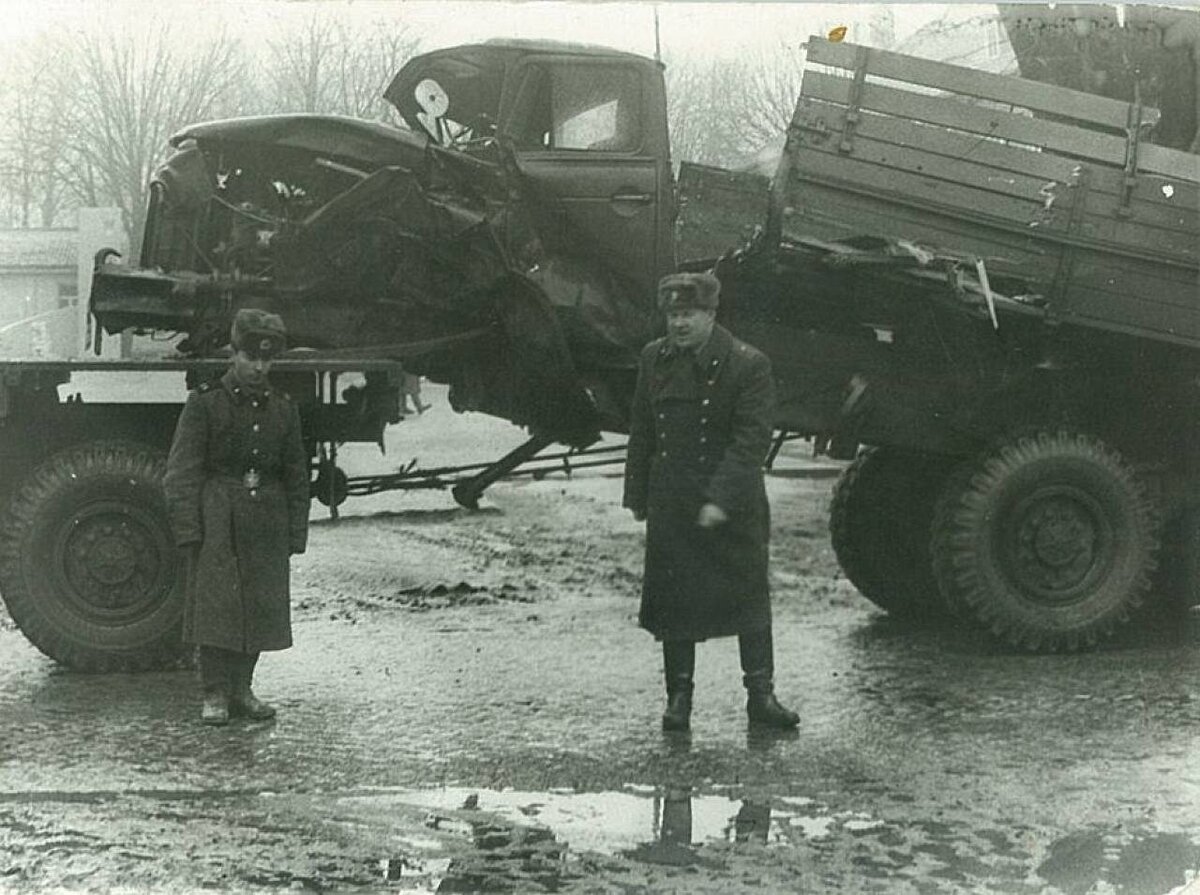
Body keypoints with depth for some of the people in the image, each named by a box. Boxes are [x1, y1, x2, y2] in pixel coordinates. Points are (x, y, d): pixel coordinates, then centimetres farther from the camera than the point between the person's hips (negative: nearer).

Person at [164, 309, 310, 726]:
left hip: (266, 522, 4)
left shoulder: (283, 408, 10)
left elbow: (296, 475, 13)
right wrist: (186, 529, -12)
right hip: (217, 520, -4)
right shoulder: (204, 402, -2)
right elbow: (182, 469, -5)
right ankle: (215, 694, 3)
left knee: (260, 607, 6)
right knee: (214, 605, -4)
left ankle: (241, 688, 18)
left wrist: (296, 535, 8)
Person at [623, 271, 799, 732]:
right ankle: (679, 695, 17)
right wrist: (637, 495, 10)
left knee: (749, 596, 3)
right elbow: (641, 432, 12)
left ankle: (761, 694, 12)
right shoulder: (655, 358, 4)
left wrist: (722, 499, -22)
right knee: (674, 597, 6)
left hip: (735, 505, -3)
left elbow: (752, 439, -15)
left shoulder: (748, 365, -10)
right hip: (671, 503, 3)